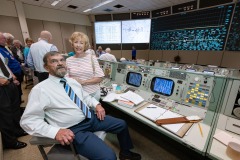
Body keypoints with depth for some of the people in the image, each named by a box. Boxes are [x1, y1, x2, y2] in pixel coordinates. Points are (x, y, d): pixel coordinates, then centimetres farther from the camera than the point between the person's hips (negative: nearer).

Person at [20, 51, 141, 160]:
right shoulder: (40, 90, -10)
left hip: (91, 117, 7)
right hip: (74, 129, -7)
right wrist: (55, 131, -26)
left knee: (122, 125, 14)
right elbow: (28, 120, -12)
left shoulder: (72, 81, 10)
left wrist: (96, 105, 0)